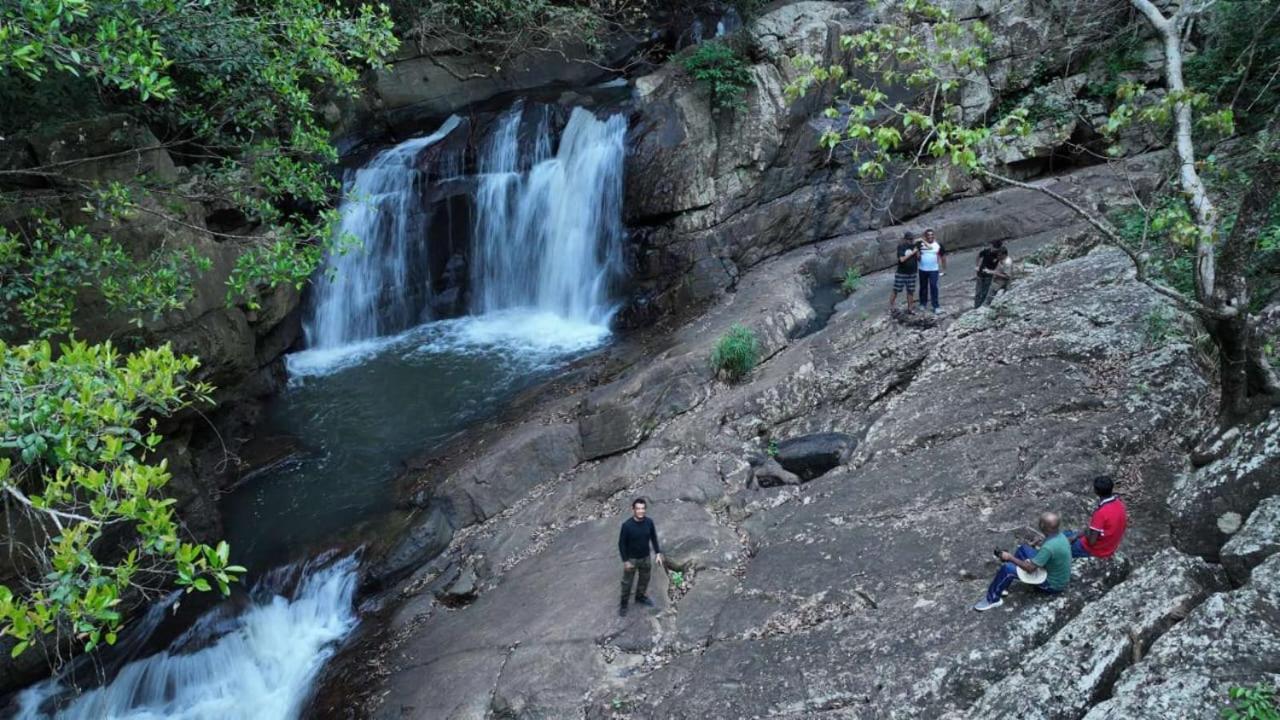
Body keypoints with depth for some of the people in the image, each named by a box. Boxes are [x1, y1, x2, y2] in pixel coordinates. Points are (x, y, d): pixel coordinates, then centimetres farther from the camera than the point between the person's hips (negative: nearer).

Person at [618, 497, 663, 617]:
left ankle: (640, 597, 49)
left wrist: (658, 553, 0)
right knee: (627, 582, 13)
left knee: (645, 579, 23)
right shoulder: (627, 525, -26)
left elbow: (654, 538, 2)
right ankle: (623, 604, 34)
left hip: (645, 558, 4)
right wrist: (625, 561, -14)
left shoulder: (649, 522, -14)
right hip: (631, 559, -4)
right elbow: (621, 543, -16)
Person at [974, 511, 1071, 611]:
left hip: (1053, 584, -9)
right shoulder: (1060, 535, -6)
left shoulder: (1049, 547, -35)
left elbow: (1030, 568, -29)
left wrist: (1010, 557, -19)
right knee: (1023, 549, 16)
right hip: (1059, 577, 9)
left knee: (1007, 568, -14)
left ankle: (993, 599, 4)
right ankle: (1001, 587, 22)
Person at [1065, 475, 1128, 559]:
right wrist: (1076, 535, 3)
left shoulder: (1101, 512, -33)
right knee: (1067, 534, 23)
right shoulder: (1120, 503, -6)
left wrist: (1085, 532, -5)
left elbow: (1091, 541, -27)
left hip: (1097, 550, -8)